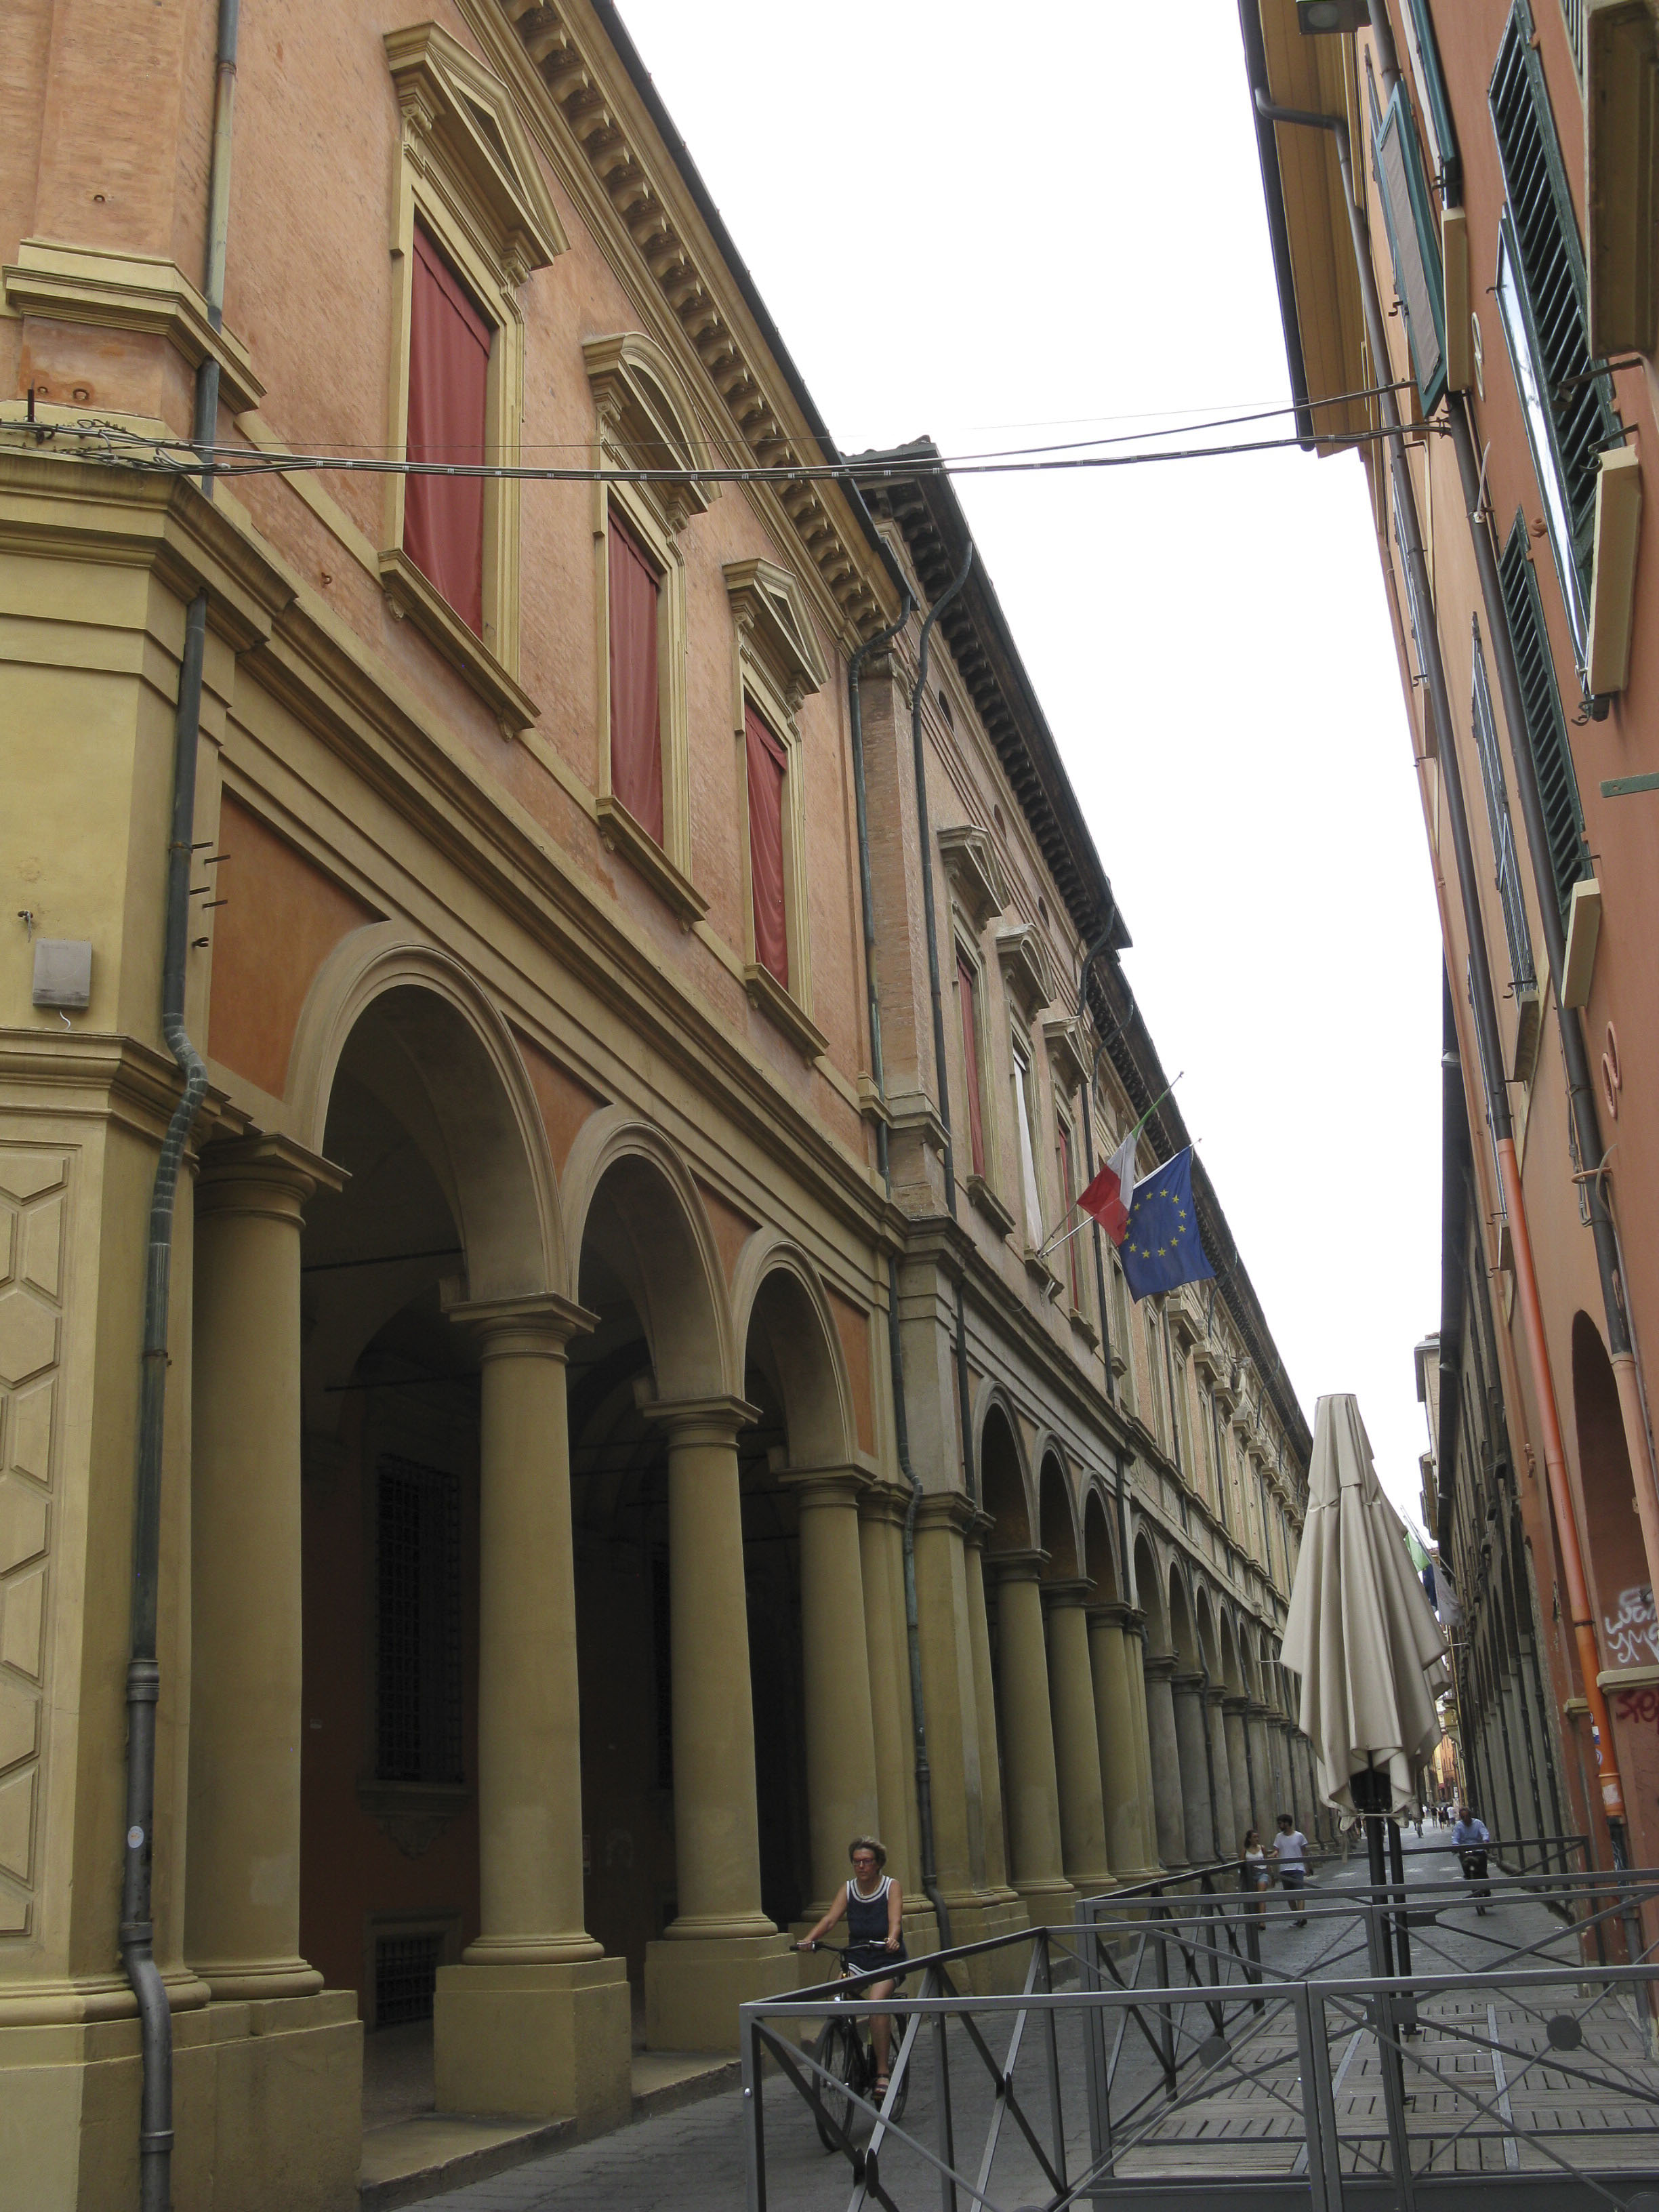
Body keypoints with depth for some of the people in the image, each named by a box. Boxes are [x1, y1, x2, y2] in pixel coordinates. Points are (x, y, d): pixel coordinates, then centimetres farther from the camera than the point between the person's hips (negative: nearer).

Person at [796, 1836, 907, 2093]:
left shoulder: (891, 1887, -1)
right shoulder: (848, 1890, 7)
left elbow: (895, 1920, -18)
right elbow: (830, 1918, -7)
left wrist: (892, 1939, -40)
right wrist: (809, 1939, -25)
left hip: (888, 1959, -3)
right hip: (857, 1958, 3)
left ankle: (882, 2072, -20)